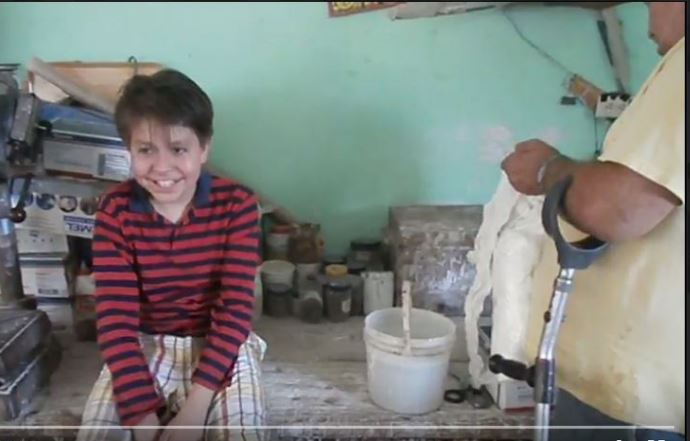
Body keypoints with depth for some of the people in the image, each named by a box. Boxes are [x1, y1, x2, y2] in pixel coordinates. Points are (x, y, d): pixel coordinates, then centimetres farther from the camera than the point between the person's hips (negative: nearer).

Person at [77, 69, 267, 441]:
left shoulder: (237, 205, -13)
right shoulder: (115, 211, -9)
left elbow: (234, 310, -14)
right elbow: (116, 319, -13)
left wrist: (193, 411, -23)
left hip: (221, 345, -1)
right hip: (142, 346, 1)